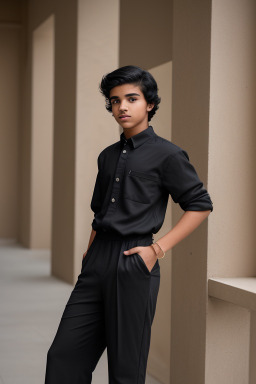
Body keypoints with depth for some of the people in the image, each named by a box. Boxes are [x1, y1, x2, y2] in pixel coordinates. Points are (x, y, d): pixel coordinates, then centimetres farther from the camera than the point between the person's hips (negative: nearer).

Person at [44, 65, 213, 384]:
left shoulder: (166, 154, -4)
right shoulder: (108, 156, 16)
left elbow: (200, 205, -4)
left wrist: (158, 249, -10)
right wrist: (90, 253, 13)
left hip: (133, 263, -6)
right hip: (97, 262, 7)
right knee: (63, 356, 4)